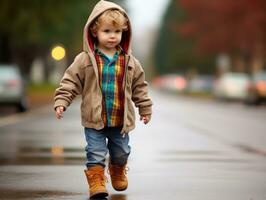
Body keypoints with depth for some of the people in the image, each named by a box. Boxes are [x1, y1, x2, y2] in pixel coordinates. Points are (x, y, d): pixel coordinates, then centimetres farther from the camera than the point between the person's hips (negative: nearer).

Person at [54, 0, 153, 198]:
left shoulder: (130, 62, -1)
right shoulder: (85, 60, -9)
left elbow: (139, 86, 8)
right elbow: (70, 82, -7)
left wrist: (145, 108, 11)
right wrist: (61, 102, -16)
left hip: (121, 120, 3)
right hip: (94, 119, -3)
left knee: (121, 152, 19)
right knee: (96, 152, -3)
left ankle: (118, 171, 45)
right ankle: (96, 180, 8)